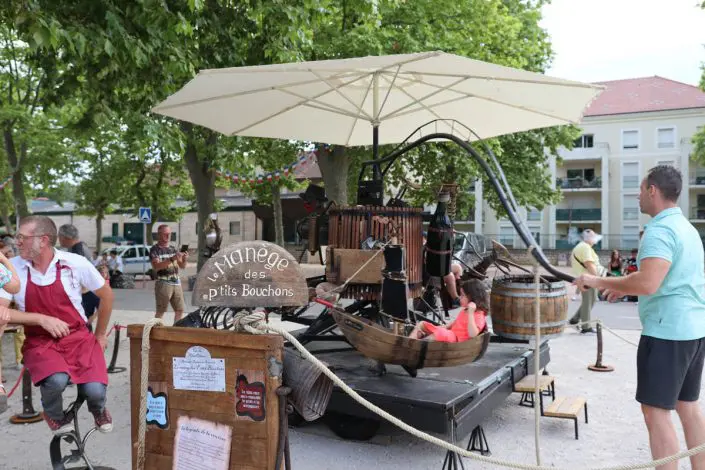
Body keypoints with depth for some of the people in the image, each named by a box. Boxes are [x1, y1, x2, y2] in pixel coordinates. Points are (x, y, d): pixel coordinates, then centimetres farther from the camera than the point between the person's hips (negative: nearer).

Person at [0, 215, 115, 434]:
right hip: (39, 343, 0)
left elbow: (106, 294, 5)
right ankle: (55, 416, 7)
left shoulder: (75, 263, -9)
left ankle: (98, 409, 20)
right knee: (57, 381, -32)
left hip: (78, 337, 0)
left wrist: (100, 335, 11)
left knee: (95, 390, -23)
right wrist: (42, 319, -23)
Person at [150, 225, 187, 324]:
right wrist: (171, 259, -26)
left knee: (180, 310, 6)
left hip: (176, 282, 6)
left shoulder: (173, 249, 16)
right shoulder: (155, 249, -1)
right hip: (163, 283, -6)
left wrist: (184, 259, -8)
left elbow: (182, 266, 15)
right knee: (160, 311, -5)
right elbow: (156, 266, -16)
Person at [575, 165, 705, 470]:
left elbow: (648, 283, -30)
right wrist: (625, 288, 21)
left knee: (656, 411, -3)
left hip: (666, 331, -10)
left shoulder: (659, 230, -17)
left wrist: (599, 282, -19)